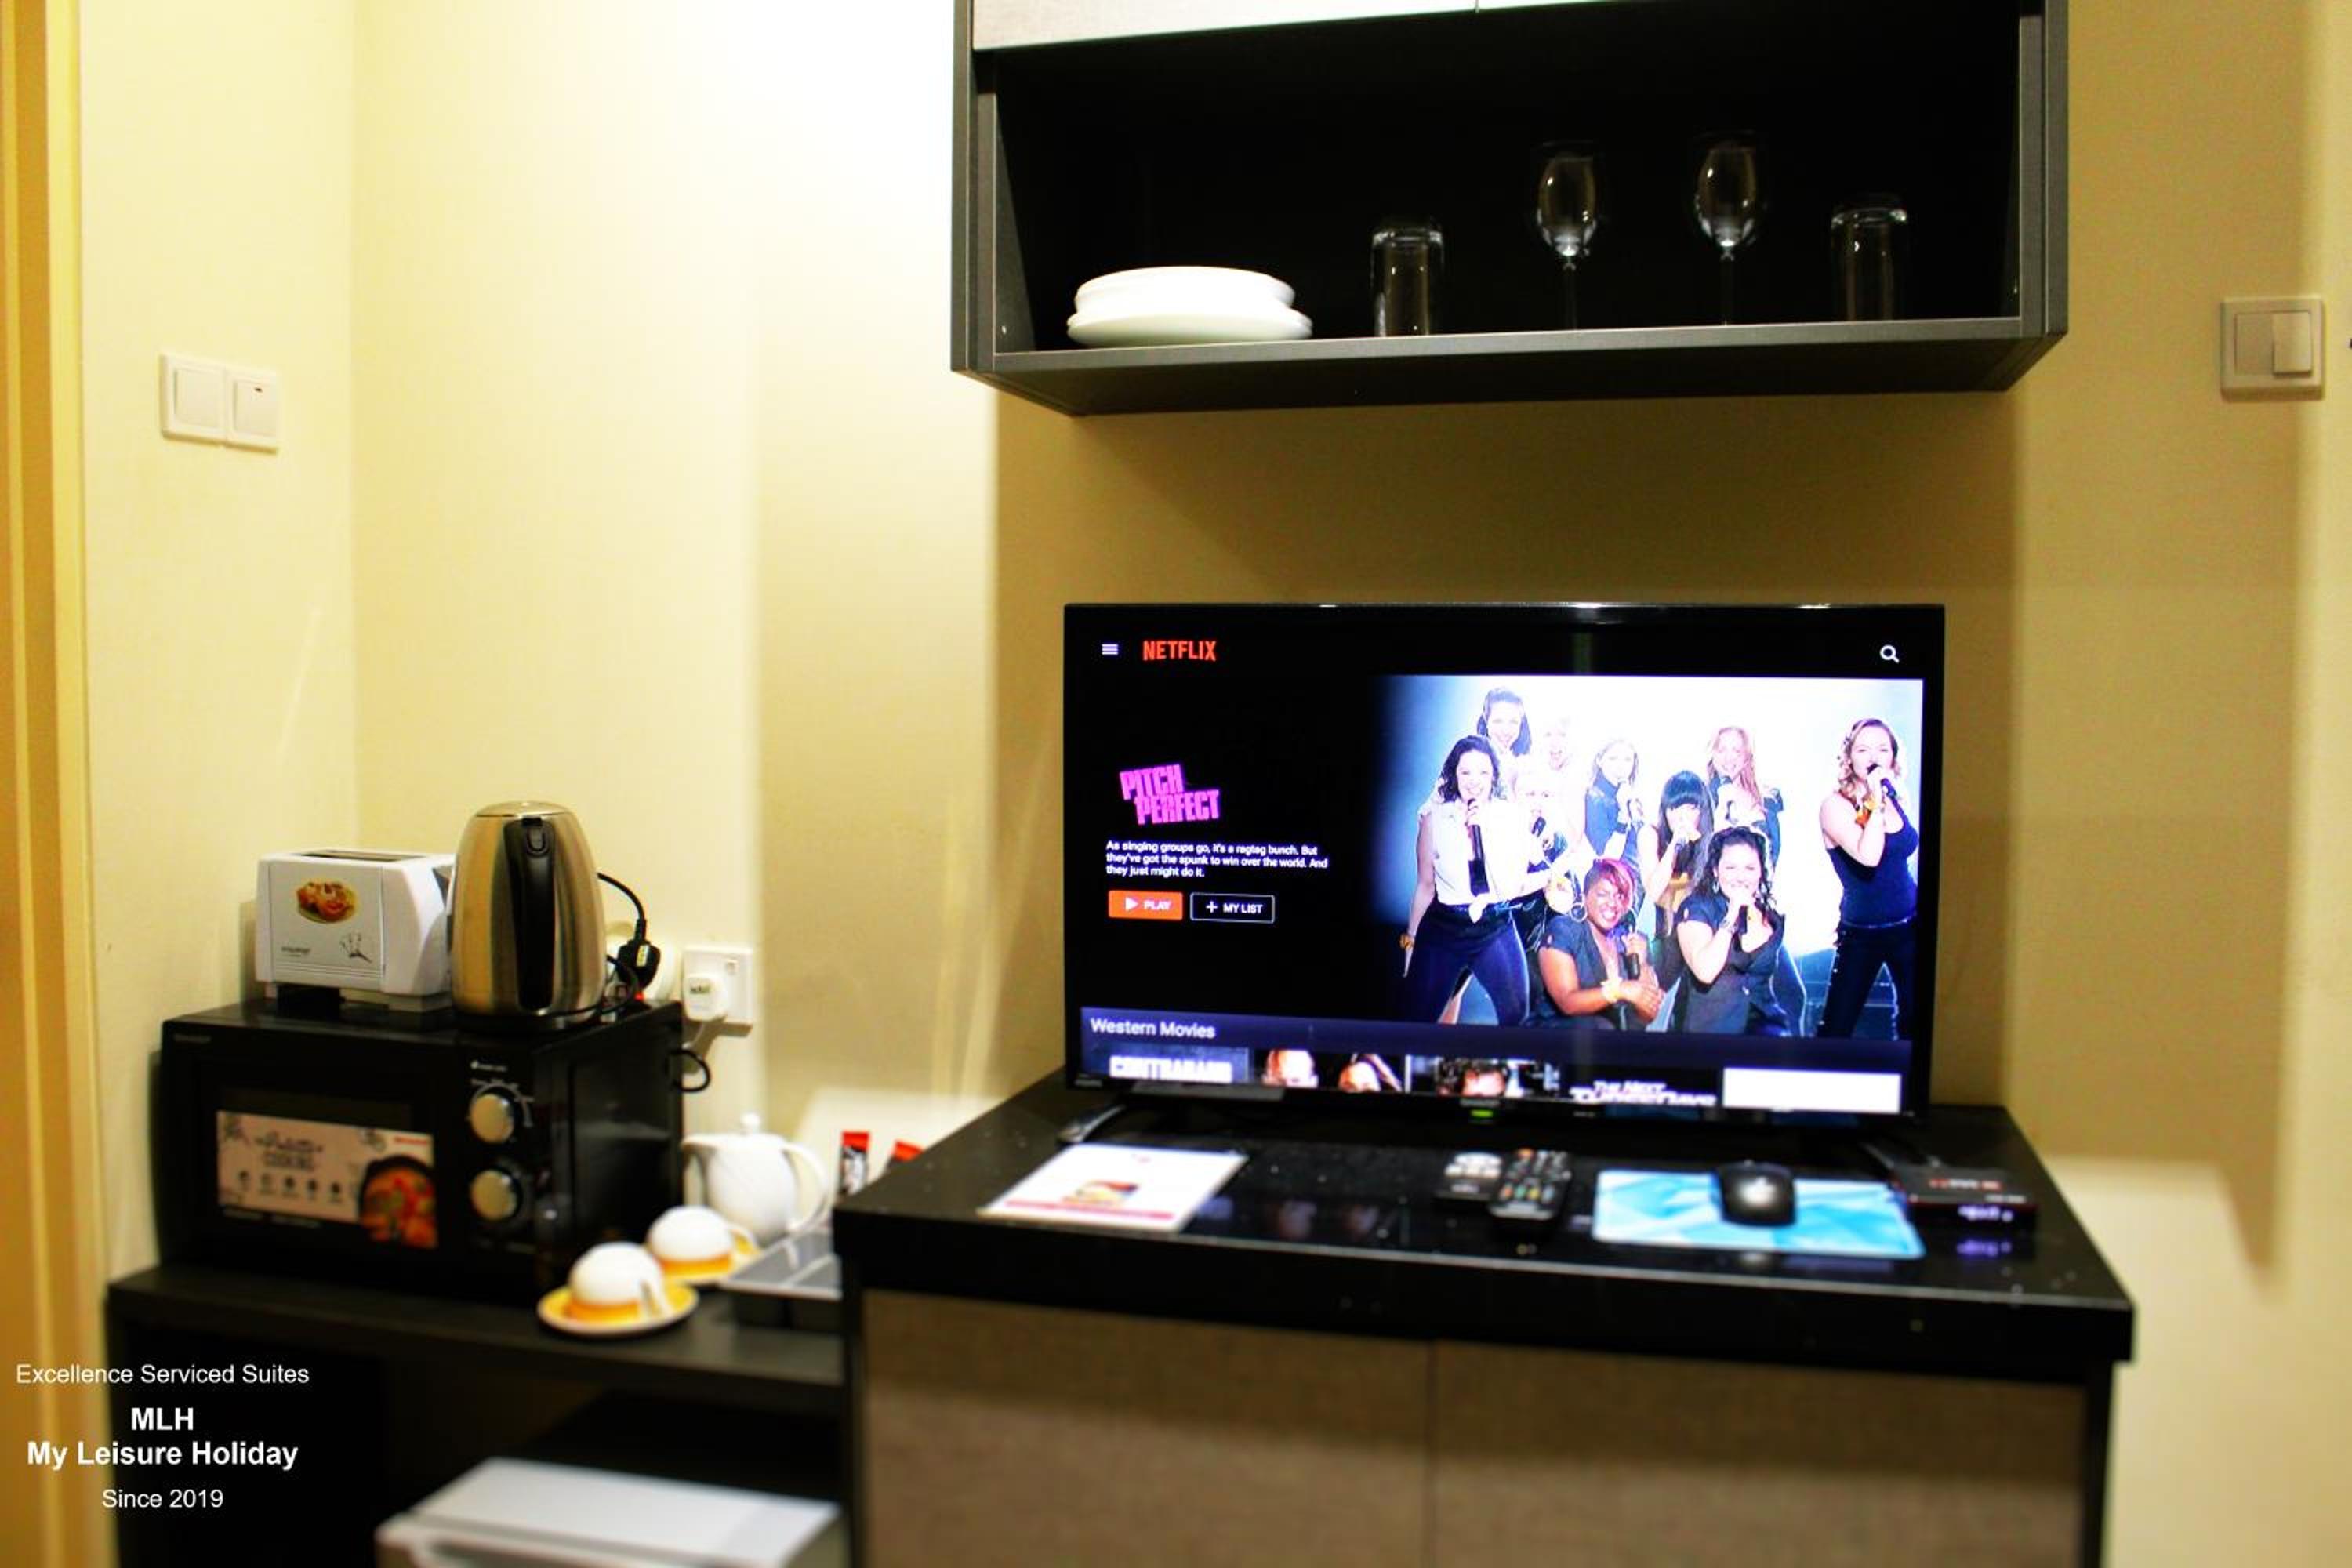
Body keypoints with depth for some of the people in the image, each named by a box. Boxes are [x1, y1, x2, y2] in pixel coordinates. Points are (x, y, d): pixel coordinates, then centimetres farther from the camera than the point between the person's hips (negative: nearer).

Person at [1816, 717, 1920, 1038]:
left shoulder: (1896, 800, 5)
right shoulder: (1836, 805, -12)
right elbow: (1868, 857, -27)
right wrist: (1876, 801, -24)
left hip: (1910, 926, 5)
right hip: (1861, 933, -5)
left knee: (1914, 1020, 8)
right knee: (1837, 1026, -2)